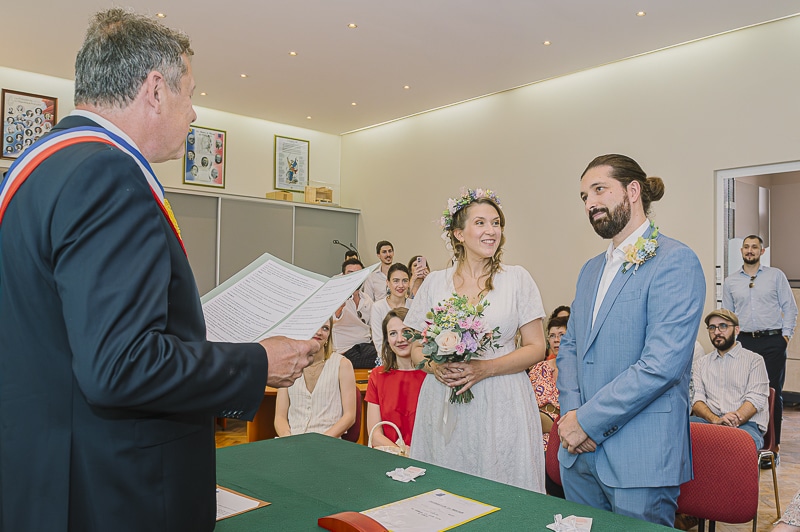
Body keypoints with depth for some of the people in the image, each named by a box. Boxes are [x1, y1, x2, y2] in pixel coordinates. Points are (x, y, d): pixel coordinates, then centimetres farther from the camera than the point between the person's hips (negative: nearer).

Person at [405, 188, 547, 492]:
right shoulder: (435, 282, 5)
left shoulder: (517, 278, 1)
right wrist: (434, 366, -10)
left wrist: (486, 368, -13)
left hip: (501, 407, -1)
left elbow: (536, 348, -1)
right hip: (443, 406, 2)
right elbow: (416, 348, 11)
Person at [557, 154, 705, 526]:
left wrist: (587, 421, -17)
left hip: (640, 457, -7)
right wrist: (570, 412, -3)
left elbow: (661, 364, -21)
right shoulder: (591, 269, 14)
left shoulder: (675, 262, -12)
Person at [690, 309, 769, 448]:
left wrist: (735, 420, -18)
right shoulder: (701, 363, 21)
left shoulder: (754, 360, 12)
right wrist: (715, 420, -15)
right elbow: (696, 399, 6)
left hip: (747, 423, -3)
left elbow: (756, 399, -2)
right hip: (709, 420, 3)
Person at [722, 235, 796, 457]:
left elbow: (790, 307, 5)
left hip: (773, 341, -1)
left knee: (773, 393, 1)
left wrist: (786, 334, -4)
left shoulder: (776, 275, 6)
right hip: (744, 342, 1)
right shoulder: (730, 282, 10)